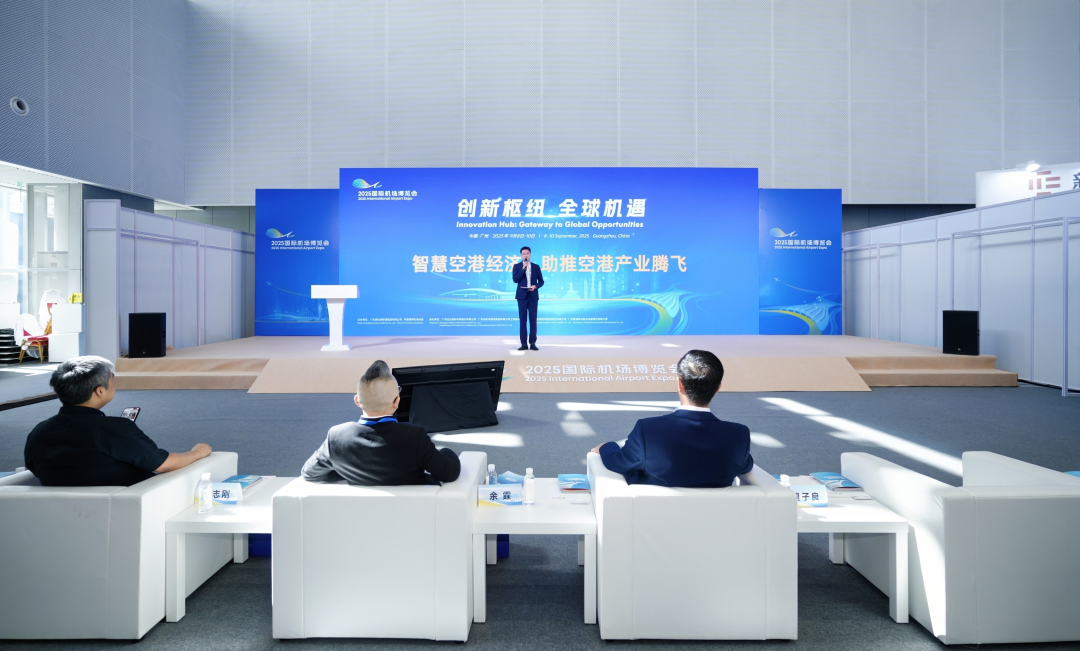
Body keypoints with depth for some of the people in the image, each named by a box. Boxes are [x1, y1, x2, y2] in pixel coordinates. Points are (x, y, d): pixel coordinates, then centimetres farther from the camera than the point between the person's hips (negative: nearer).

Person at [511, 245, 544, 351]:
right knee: (522, 320, 0)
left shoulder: (536, 267, 8)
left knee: (533, 320, 0)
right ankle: (524, 344, 3)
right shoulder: (517, 266, 4)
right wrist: (523, 268, -14)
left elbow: (541, 281, 9)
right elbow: (515, 280, -10)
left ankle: (532, 343, 4)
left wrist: (535, 286, -12)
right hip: (522, 296, -1)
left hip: (533, 296, 1)